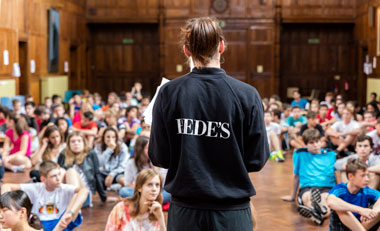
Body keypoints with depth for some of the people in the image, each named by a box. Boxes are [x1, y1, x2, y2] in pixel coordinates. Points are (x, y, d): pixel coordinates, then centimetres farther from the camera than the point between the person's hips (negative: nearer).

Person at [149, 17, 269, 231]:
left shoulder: (169, 93, -7)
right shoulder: (247, 95, -10)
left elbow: (159, 158, -4)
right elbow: (257, 160, -7)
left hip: (184, 212, 1)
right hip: (232, 212, -1)